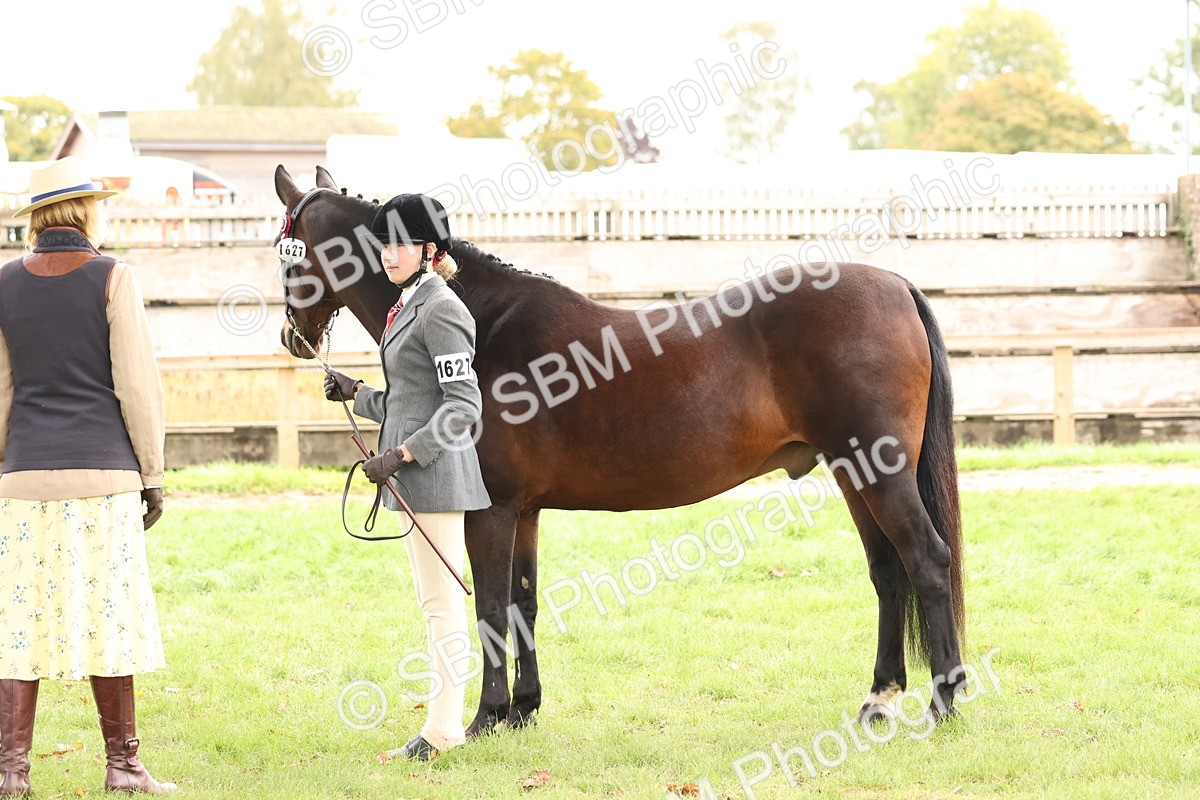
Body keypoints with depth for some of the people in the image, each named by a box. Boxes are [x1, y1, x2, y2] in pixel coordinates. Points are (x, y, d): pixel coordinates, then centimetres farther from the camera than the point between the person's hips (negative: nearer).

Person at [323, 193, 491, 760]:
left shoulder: (440, 310, -14)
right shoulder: (410, 307, 16)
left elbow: (463, 406, -20)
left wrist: (402, 453, -22)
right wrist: (357, 395, 19)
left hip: (435, 472, -11)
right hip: (413, 476, 11)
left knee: (440, 601, -7)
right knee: (433, 601, 13)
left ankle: (444, 725, -4)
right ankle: (445, 723, 18)